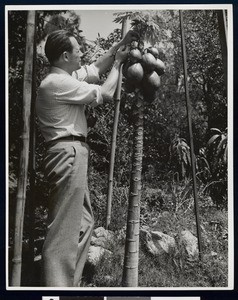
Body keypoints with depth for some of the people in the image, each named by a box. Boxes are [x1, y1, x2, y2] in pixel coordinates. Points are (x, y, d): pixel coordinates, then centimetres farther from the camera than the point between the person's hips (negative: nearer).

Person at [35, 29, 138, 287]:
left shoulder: (64, 78, 17)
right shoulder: (57, 83, -13)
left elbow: (95, 69, 30)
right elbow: (106, 94, -9)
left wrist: (118, 46, 23)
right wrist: (117, 62, 6)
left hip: (71, 155, 11)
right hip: (68, 154, -11)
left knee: (83, 222, 15)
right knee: (64, 228, -10)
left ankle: (70, 282, 23)